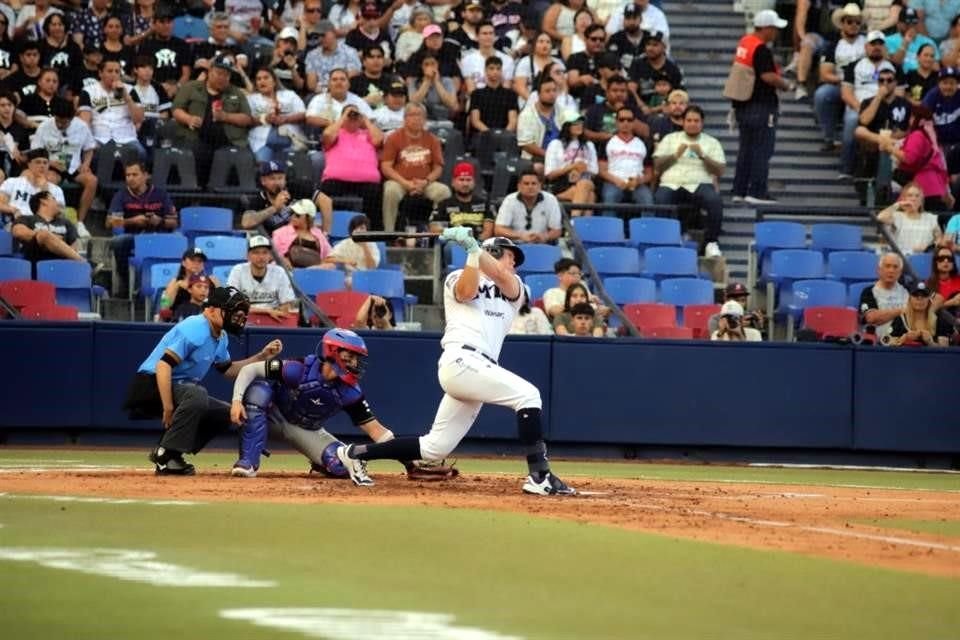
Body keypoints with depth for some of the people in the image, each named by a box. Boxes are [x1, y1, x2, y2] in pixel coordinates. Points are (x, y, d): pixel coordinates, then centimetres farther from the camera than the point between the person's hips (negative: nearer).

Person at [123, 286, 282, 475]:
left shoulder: (221, 337, 11)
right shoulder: (195, 330, -21)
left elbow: (228, 370, 24)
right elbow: (163, 365, -28)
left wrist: (262, 356, 12)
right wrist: (168, 408, -29)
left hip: (179, 388, 11)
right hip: (152, 383, -11)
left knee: (224, 413, 8)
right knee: (196, 394, -36)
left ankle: (165, 455, 6)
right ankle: (165, 456, -28)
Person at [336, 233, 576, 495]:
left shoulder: (513, 288, 25)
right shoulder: (458, 278, 12)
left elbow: (503, 278, 1)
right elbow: (466, 292, -12)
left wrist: (474, 247, -7)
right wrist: (471, 253, -12)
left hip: (479, 370, 7)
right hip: (462, 361, -7)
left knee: (434, 449, 9)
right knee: (527, 394, -21)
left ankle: (357, 453, 23)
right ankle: (539, 477, -24)